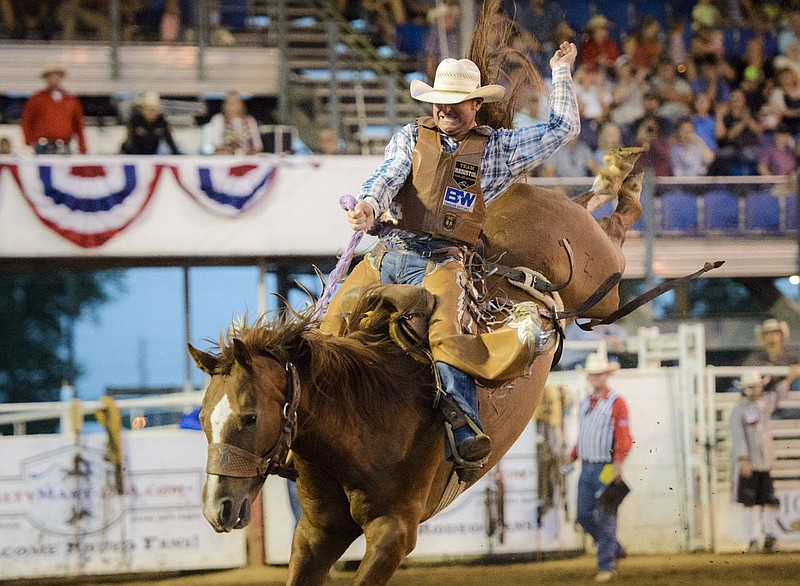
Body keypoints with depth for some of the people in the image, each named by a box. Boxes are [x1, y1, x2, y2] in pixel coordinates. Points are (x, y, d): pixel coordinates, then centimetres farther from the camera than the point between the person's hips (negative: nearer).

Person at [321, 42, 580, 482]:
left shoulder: (498, 148, 15)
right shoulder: (411, 137, 18)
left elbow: (563, 128, 20)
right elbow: (389, 175, 0)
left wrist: (560, 71, 21)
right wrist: (368, 203, -21)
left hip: (442, 261, -3)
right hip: (387, 253, 3)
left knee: (445, 337, -30)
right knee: (333, 326, -14)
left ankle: (465, 436, -40)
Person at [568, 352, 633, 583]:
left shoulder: (616, 402, -8)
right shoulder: (585, 403, 14)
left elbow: (624, 437, -14)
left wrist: (617, 466, -22)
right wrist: (573, 457, 14)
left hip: (607, 468, -7)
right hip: (587, 468, 7)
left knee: (606, 518, -6)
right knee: (584, 515, 6)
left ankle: (606, 566, -1)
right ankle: (615, 549, 24)